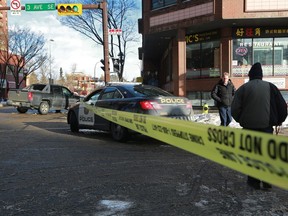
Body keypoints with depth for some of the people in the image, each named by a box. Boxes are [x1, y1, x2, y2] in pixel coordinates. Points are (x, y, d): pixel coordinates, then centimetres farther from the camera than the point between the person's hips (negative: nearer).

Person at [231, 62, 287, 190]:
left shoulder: (243, 88, -3)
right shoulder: (270, 86, 3)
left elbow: (235, 109, -8)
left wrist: (241, 120, 10)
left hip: (249, 126, -2)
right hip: (267, 126, 2)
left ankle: (254, 181, 13)